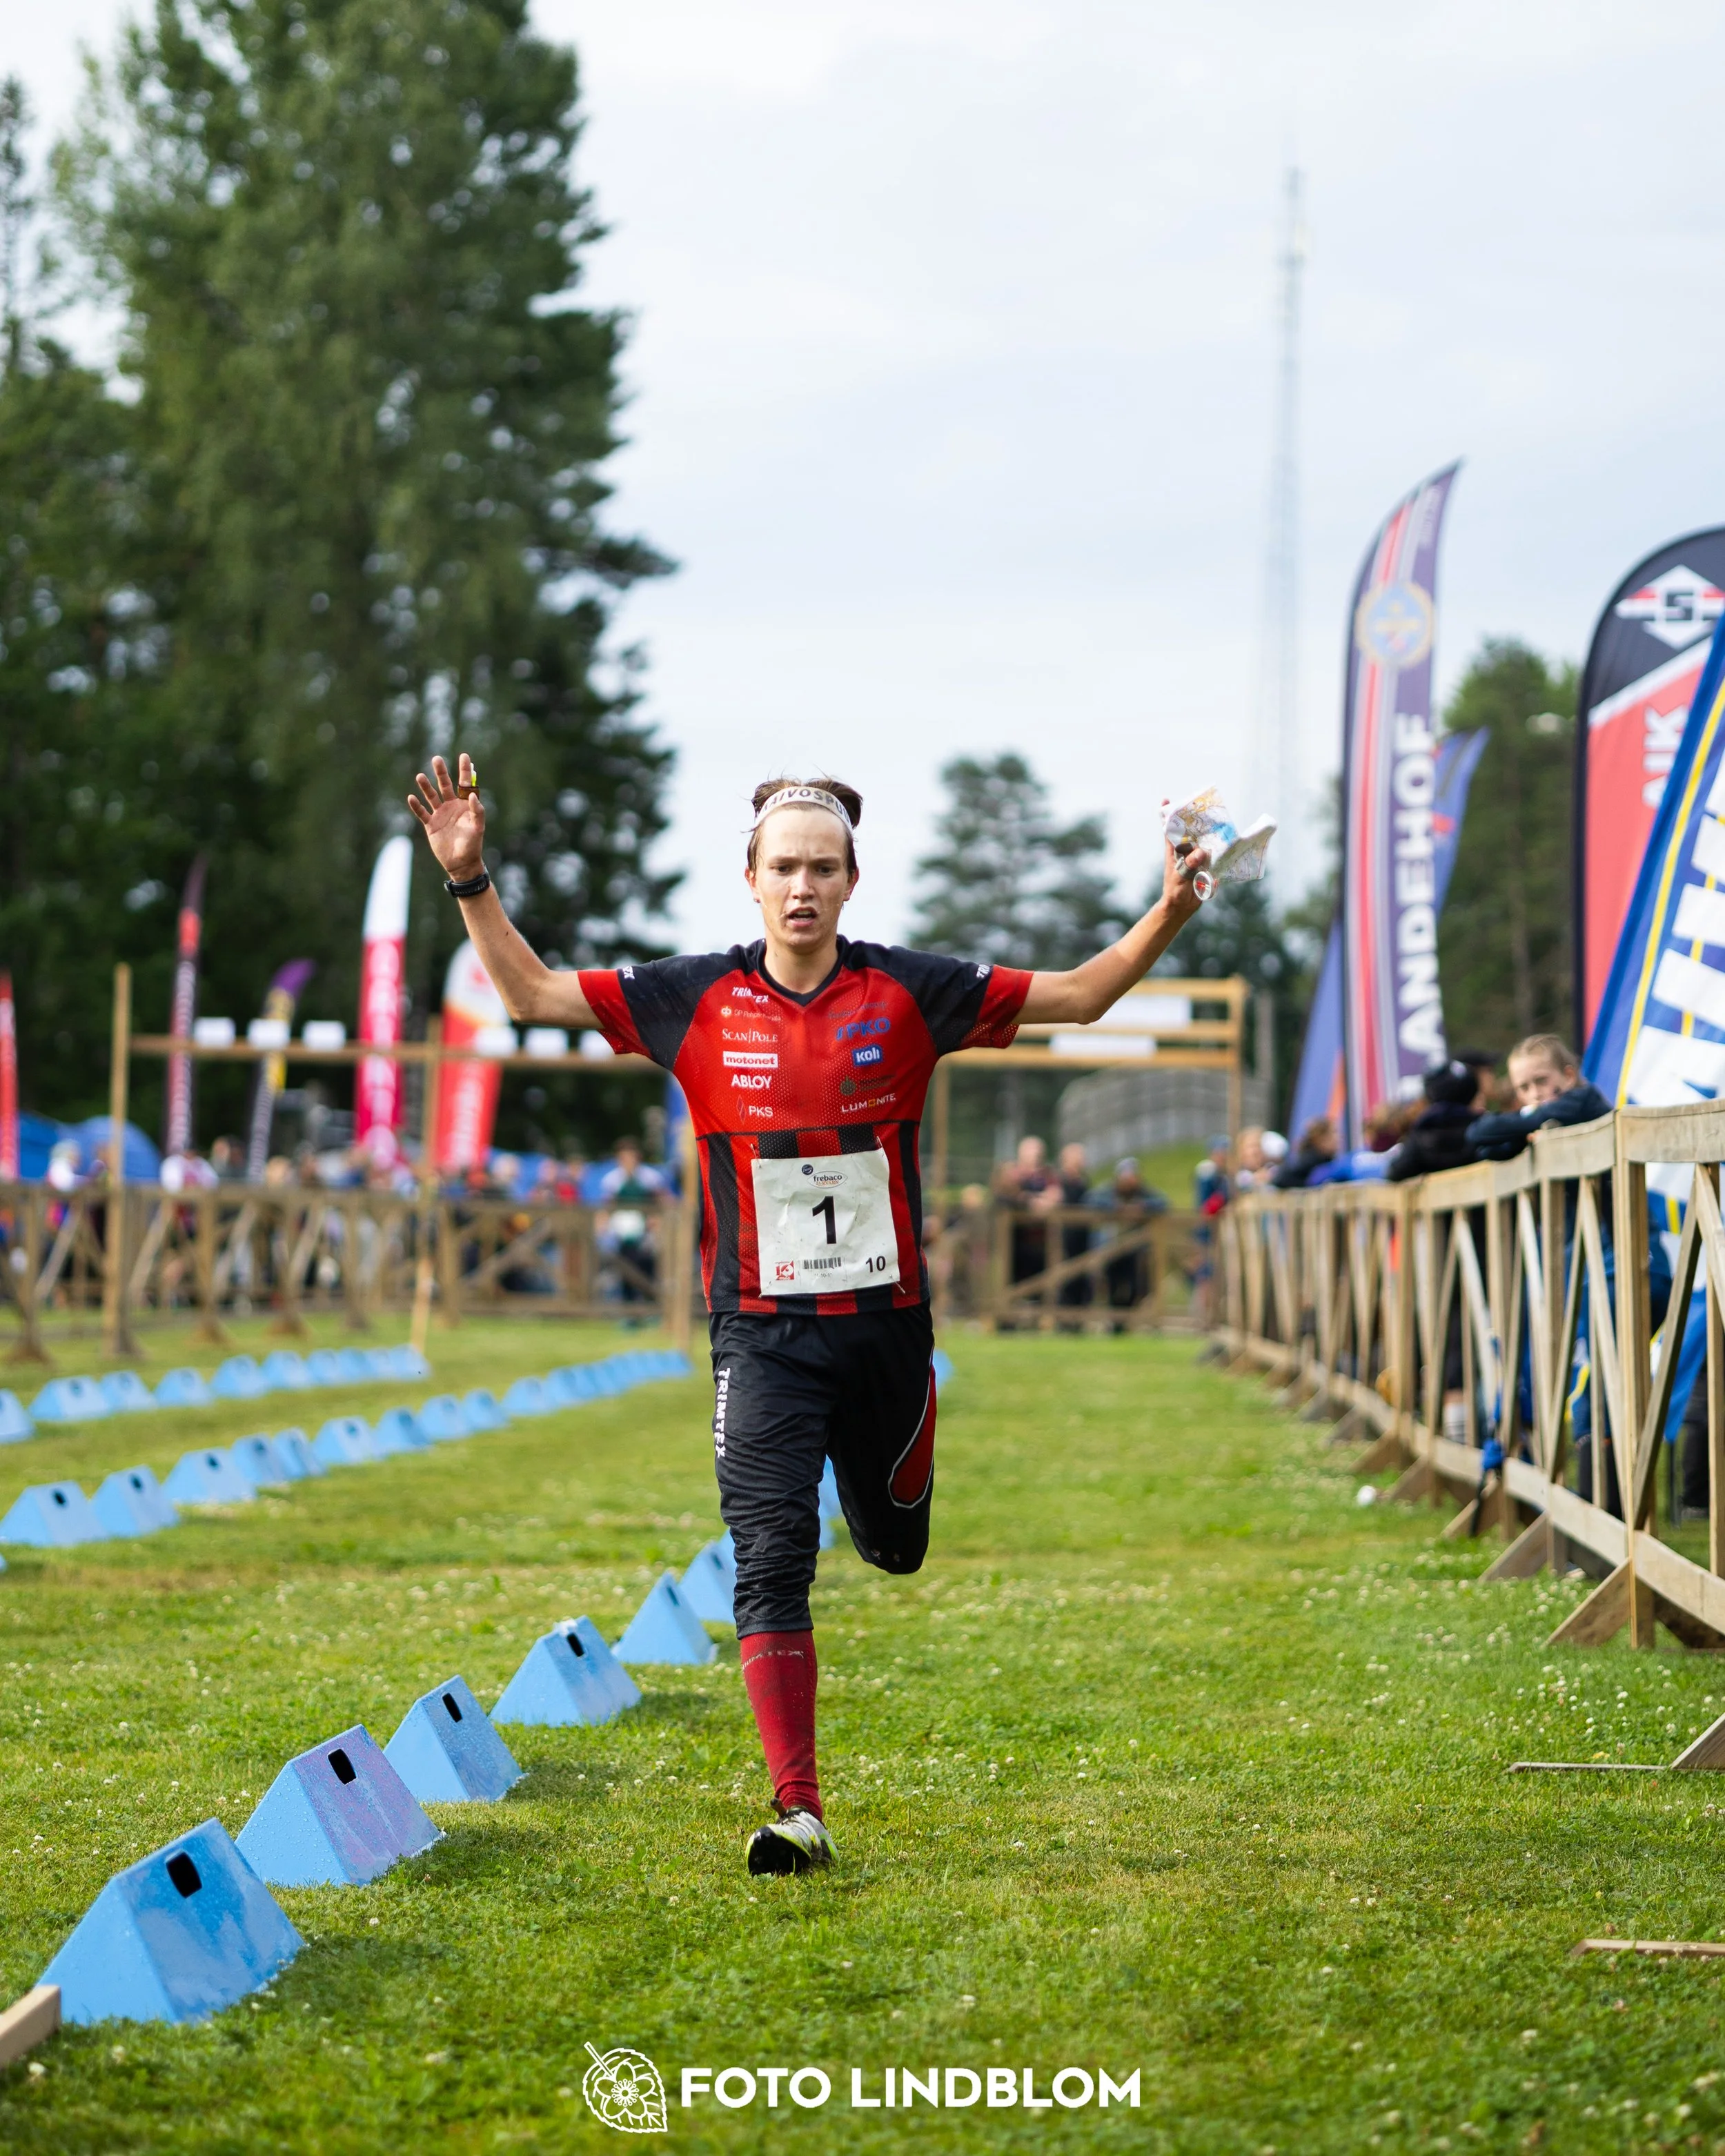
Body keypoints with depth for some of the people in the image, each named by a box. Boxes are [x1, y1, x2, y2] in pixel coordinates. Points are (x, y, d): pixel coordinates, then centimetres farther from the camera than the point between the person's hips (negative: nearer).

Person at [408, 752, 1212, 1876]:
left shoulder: (909, 991, -3)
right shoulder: (697, 999, -2)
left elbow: (1077, 995, 3)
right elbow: (532, 994, 3)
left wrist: (1168, 917, -11)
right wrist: (471, 880, -8)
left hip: (886, 1322, 1)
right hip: (763, 1332, -1)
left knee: (894, 1543, 18)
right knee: (772, 1560, -12)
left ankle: (868, 1472, 57)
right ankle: (799, 1810, -10)